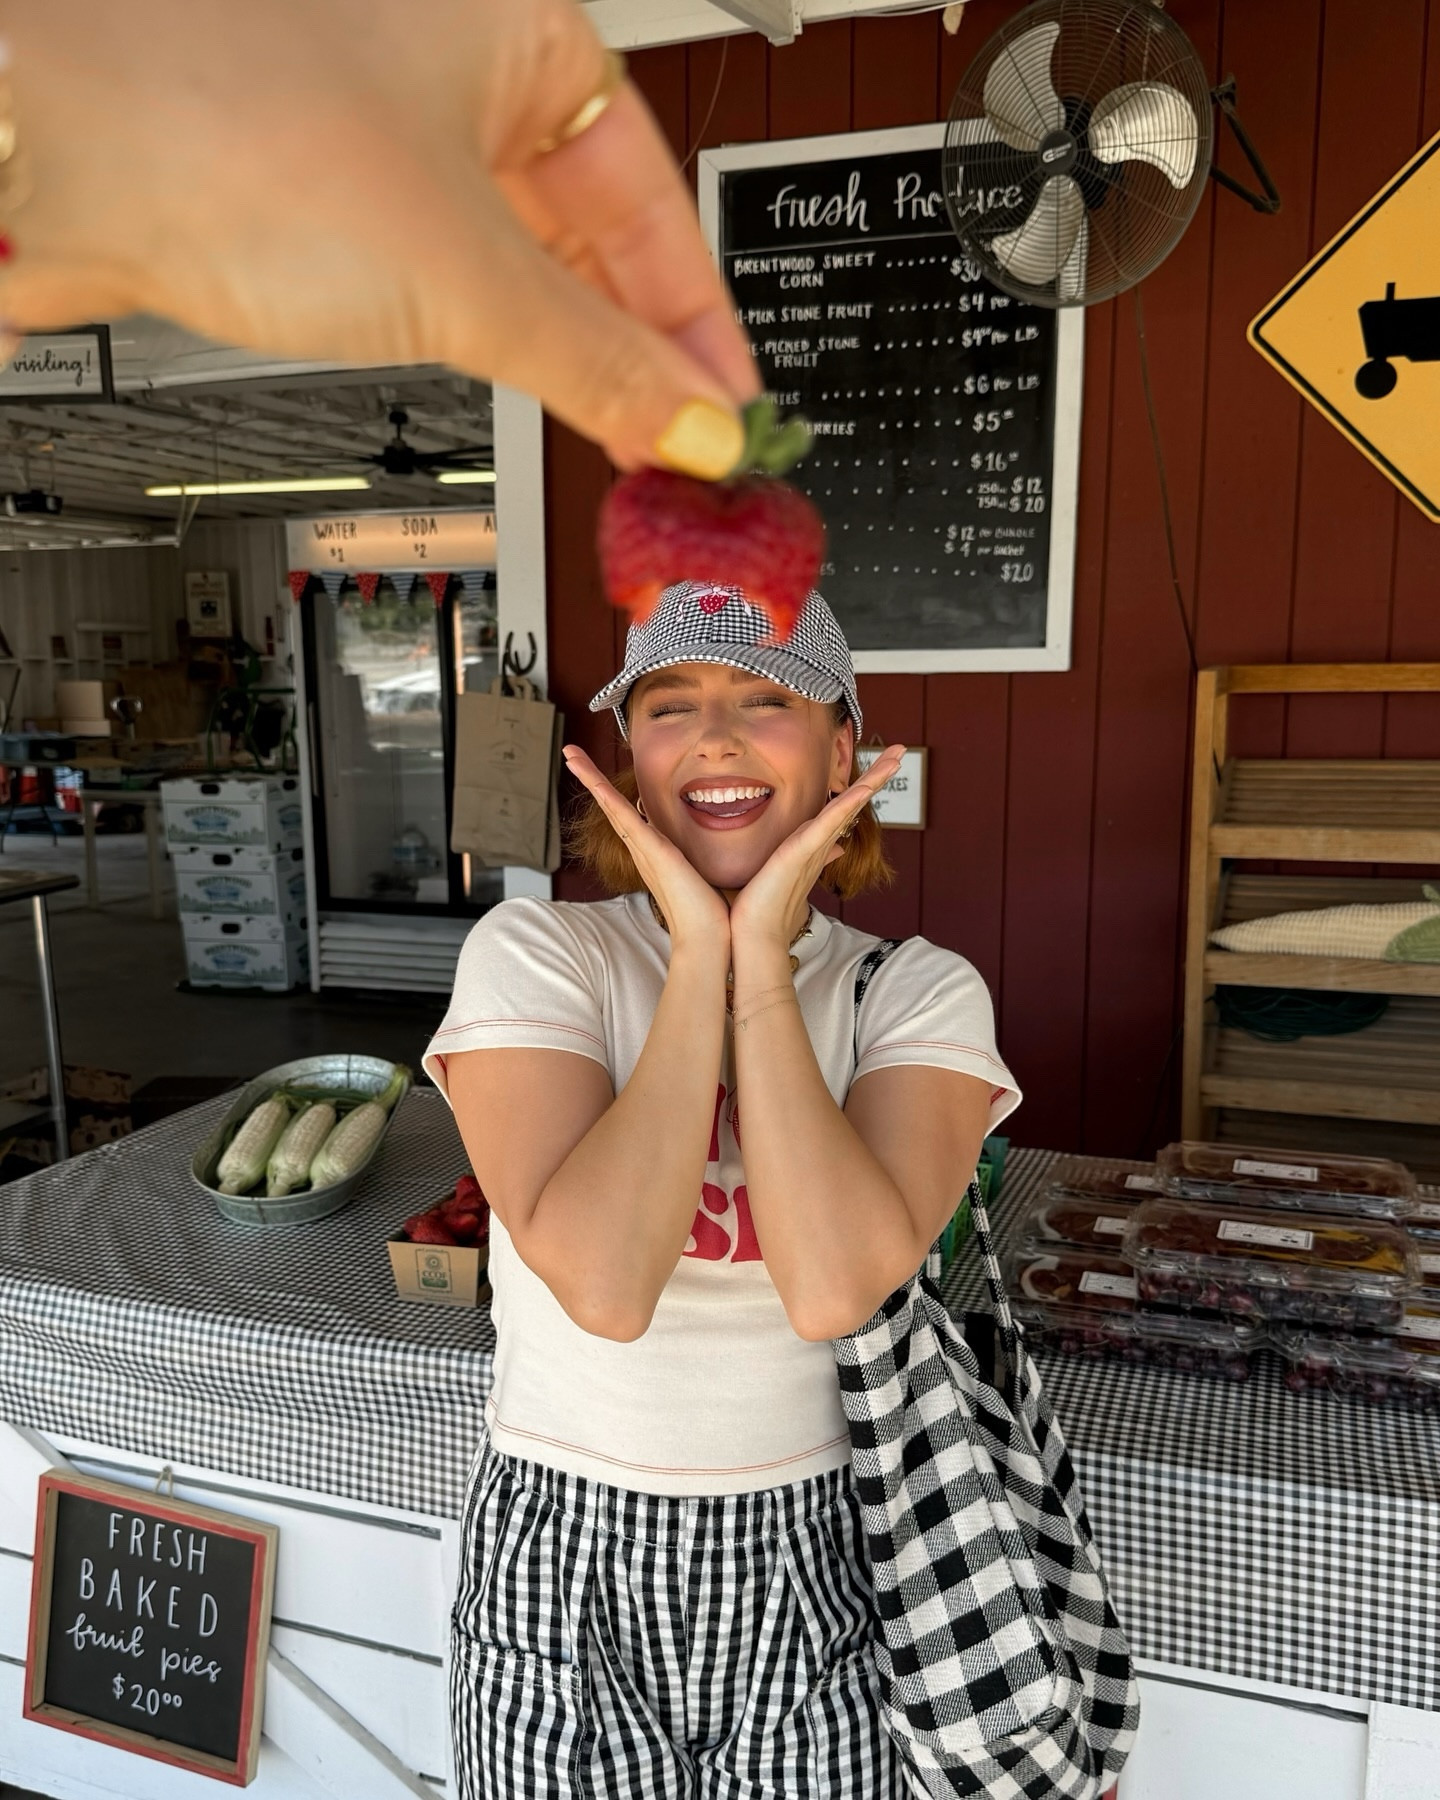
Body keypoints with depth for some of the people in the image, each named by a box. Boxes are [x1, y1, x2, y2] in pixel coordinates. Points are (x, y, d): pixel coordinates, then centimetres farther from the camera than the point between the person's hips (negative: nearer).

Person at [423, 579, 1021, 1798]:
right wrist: (698, 955, -22)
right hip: (564, 1561, 0)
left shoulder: (918, 993, -8)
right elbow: (601, 1282, -25)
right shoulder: (535, 953, -11)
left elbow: (835, 1287, -25)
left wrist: (763, 957, -21)